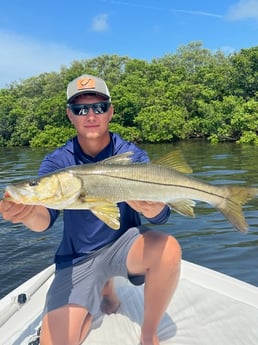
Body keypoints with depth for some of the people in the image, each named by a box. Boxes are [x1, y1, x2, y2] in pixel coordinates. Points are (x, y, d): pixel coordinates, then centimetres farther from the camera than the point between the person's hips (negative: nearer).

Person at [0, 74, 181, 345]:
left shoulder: (132, 155, -11)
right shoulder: (56, 163, -9)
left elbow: (161, 215, -18)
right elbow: (46, 219, -23)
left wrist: (154, 209, -43)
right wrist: (29, 213, -47)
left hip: (123, 244, 0)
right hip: (77, 258, 1)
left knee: (168, 249, -31)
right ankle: (104, 288, 19)